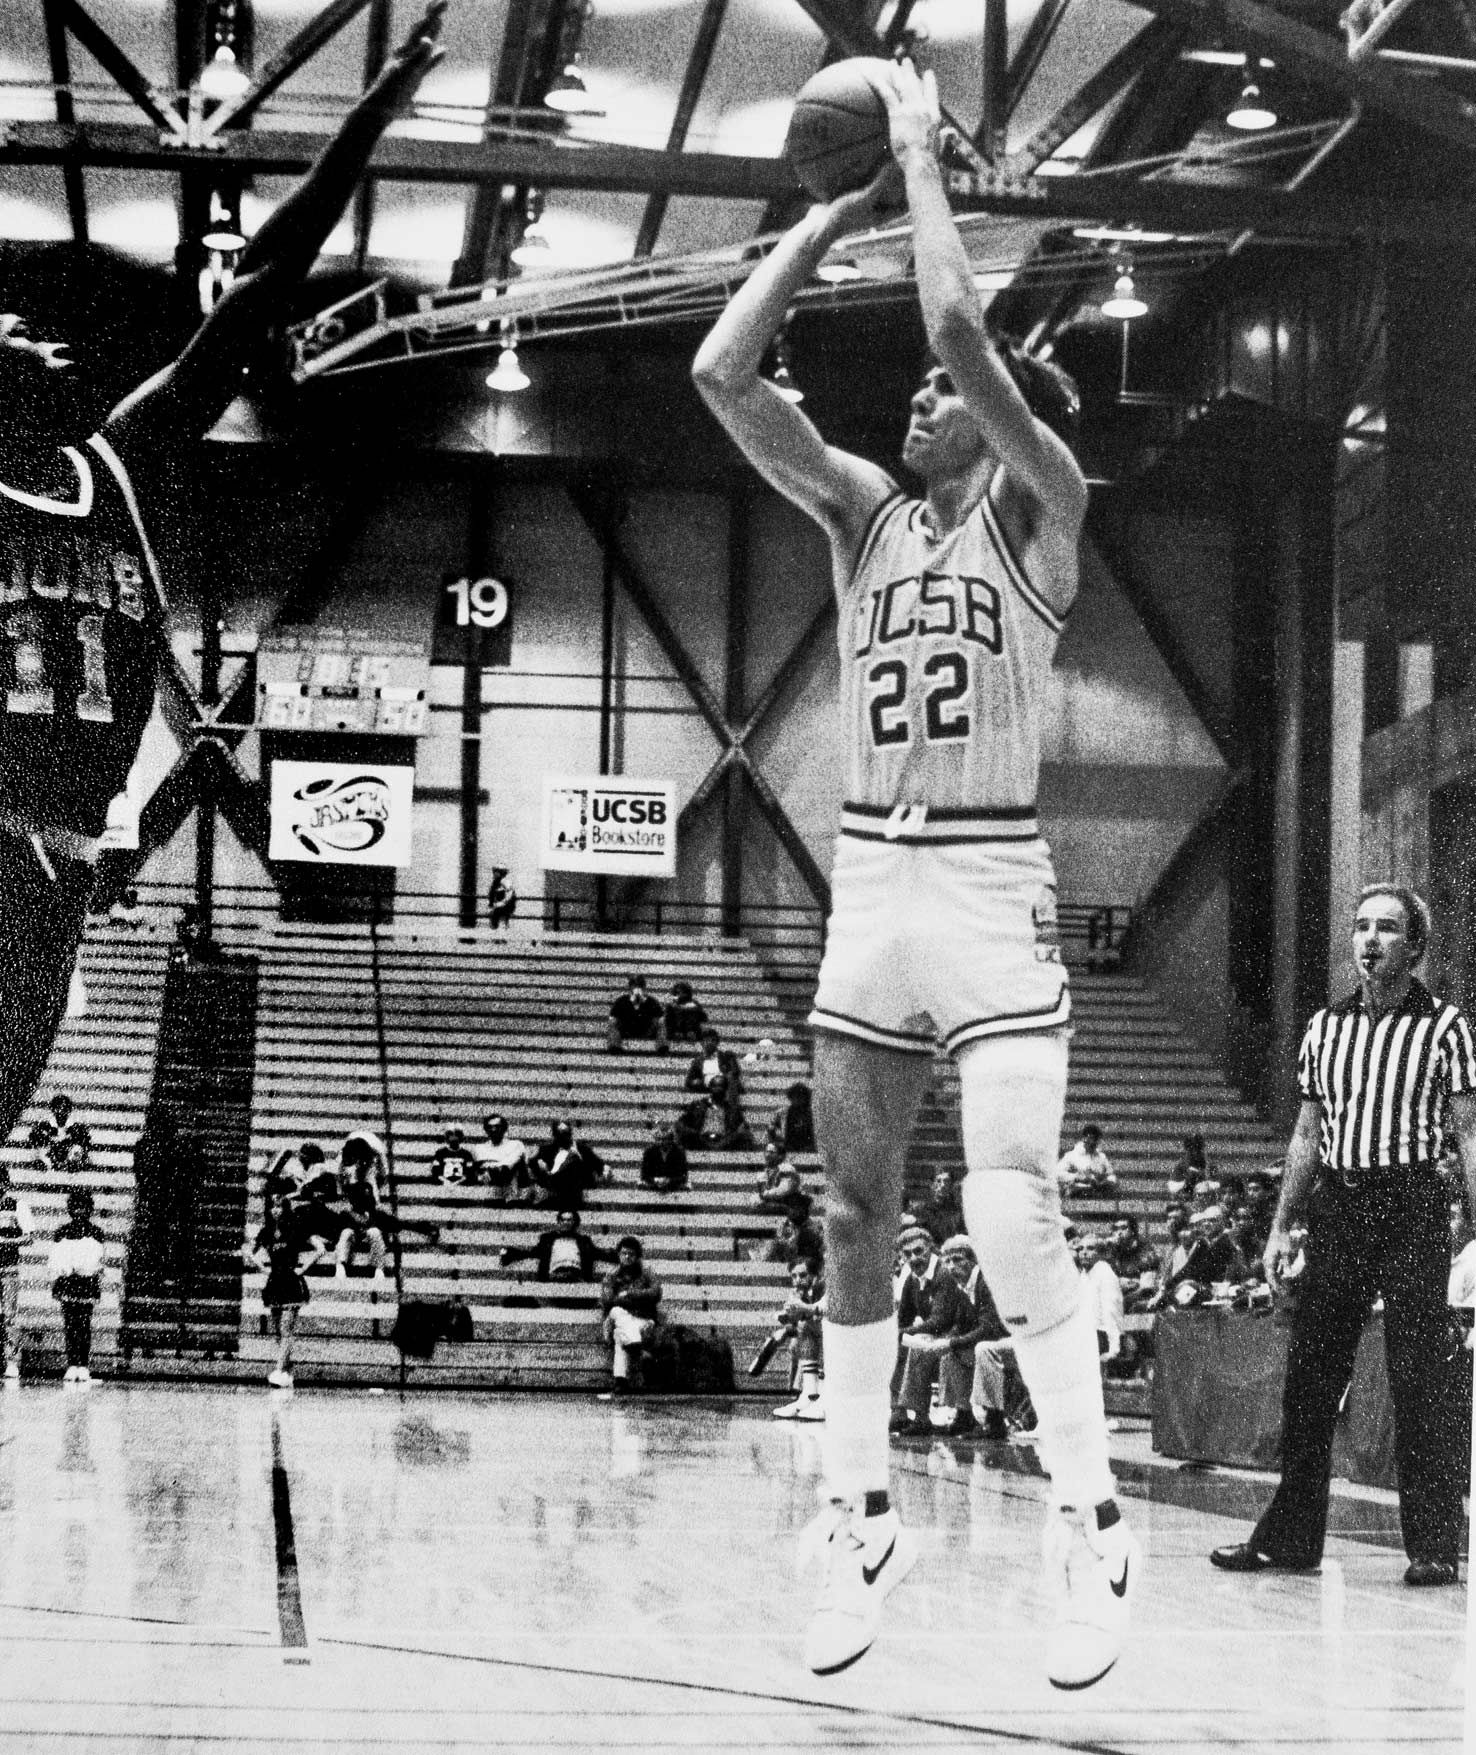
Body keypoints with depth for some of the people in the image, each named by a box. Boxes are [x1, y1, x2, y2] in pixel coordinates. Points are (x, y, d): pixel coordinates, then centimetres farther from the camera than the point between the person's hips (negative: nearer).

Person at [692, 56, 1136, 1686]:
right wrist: (830, 216, 4)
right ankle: (859, 1523, 19)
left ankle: (1092, 1528, -6)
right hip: (867, 884, 6)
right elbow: (722, 373, 2)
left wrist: (921, 156, -7)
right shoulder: (864, 511, 12)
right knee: (854, 1223, 9)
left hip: (991, 889, -6)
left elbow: (961, 330, -18)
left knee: (1012, 1218, -17)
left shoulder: (1040, 505, -2)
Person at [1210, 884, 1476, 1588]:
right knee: (1308, 1378, 6)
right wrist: (1281, 1226, 13)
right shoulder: (1325, 1026, 13)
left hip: (1411, 1210, -5)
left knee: (1419, 1383, -6)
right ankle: (1290, 1537, 13)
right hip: (1334, 1207, 5)